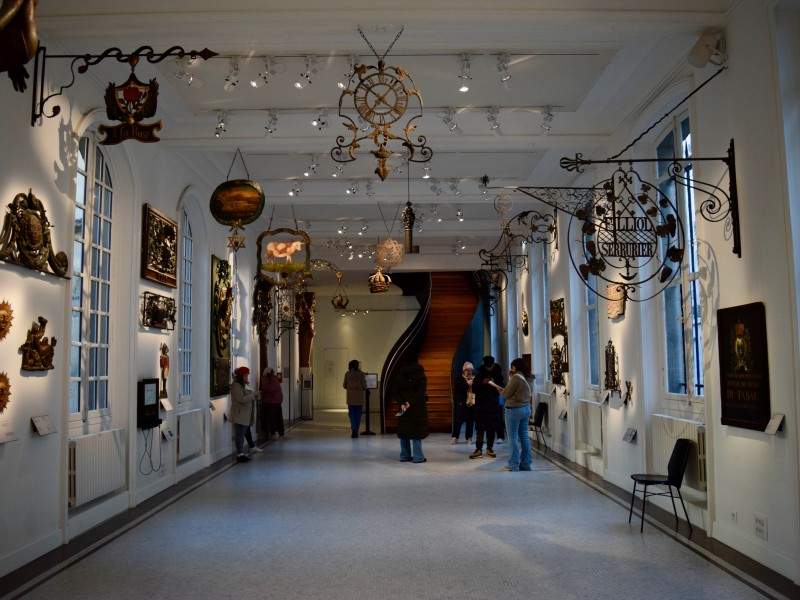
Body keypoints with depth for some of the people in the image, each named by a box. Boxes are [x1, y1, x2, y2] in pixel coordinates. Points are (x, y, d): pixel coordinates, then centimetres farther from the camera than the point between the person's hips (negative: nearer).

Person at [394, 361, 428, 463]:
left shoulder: (400, 376, 7)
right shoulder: (421, 377, -4)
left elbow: (394, 392, -1)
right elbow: (421, 392, -16)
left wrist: (401, 403, -9)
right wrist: (411, 402, -19)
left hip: (404, 406, 4)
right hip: (417, 408, -4)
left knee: (404, 431, 10)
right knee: (417, 431, 0)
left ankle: (404, 455, 12)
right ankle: (418, 457, -2)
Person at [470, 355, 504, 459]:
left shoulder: (498, 374, 4)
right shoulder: (479, 374, 2)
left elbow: (501, 387, 4)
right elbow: (474, 388, -1)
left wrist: (495, 383, -14)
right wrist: (482, 383, -17)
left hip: (493, 405, 1)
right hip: (481, 404, -1)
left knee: (492, 427, 4)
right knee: (480, 427, -3)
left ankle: (490, 448, 14)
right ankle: (478, 449, -1)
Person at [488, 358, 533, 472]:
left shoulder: (516, 377, -15)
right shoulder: (525, 377, 11)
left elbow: (506, 394, -13)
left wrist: (496, 386, 2)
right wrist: (510, 378, 15)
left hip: (514, 410, -8)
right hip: (526, 409, 9)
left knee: (513, 438, -3)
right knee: (524, 437, 11)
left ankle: (514, 465, -1)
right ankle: (525, 464, 14)